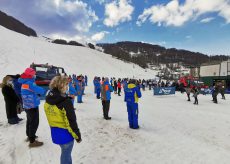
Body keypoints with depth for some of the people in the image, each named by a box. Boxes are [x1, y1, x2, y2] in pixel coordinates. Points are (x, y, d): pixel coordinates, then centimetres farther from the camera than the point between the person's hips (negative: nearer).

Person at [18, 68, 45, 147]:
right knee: (34, 123, -1)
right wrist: (41, 91, -3)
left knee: (29, 121, 23)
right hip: (32, 106, -10)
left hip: (27, 105, 10)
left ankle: (29, 136, 39)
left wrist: (37, 93, -5)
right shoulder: (29, 83, -23)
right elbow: (41, 91, -25)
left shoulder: (24, 83, 9)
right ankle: (32, 141, 6)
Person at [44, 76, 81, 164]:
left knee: (64, 153, 28)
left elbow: (50, 118, 8)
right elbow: (71, 121, -21)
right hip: (65, 134, -7)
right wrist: (77, 135, -9)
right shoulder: (65, 101, -26)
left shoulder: (48, 100, -2)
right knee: (66, 155, 14)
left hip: (55, 133, 7)